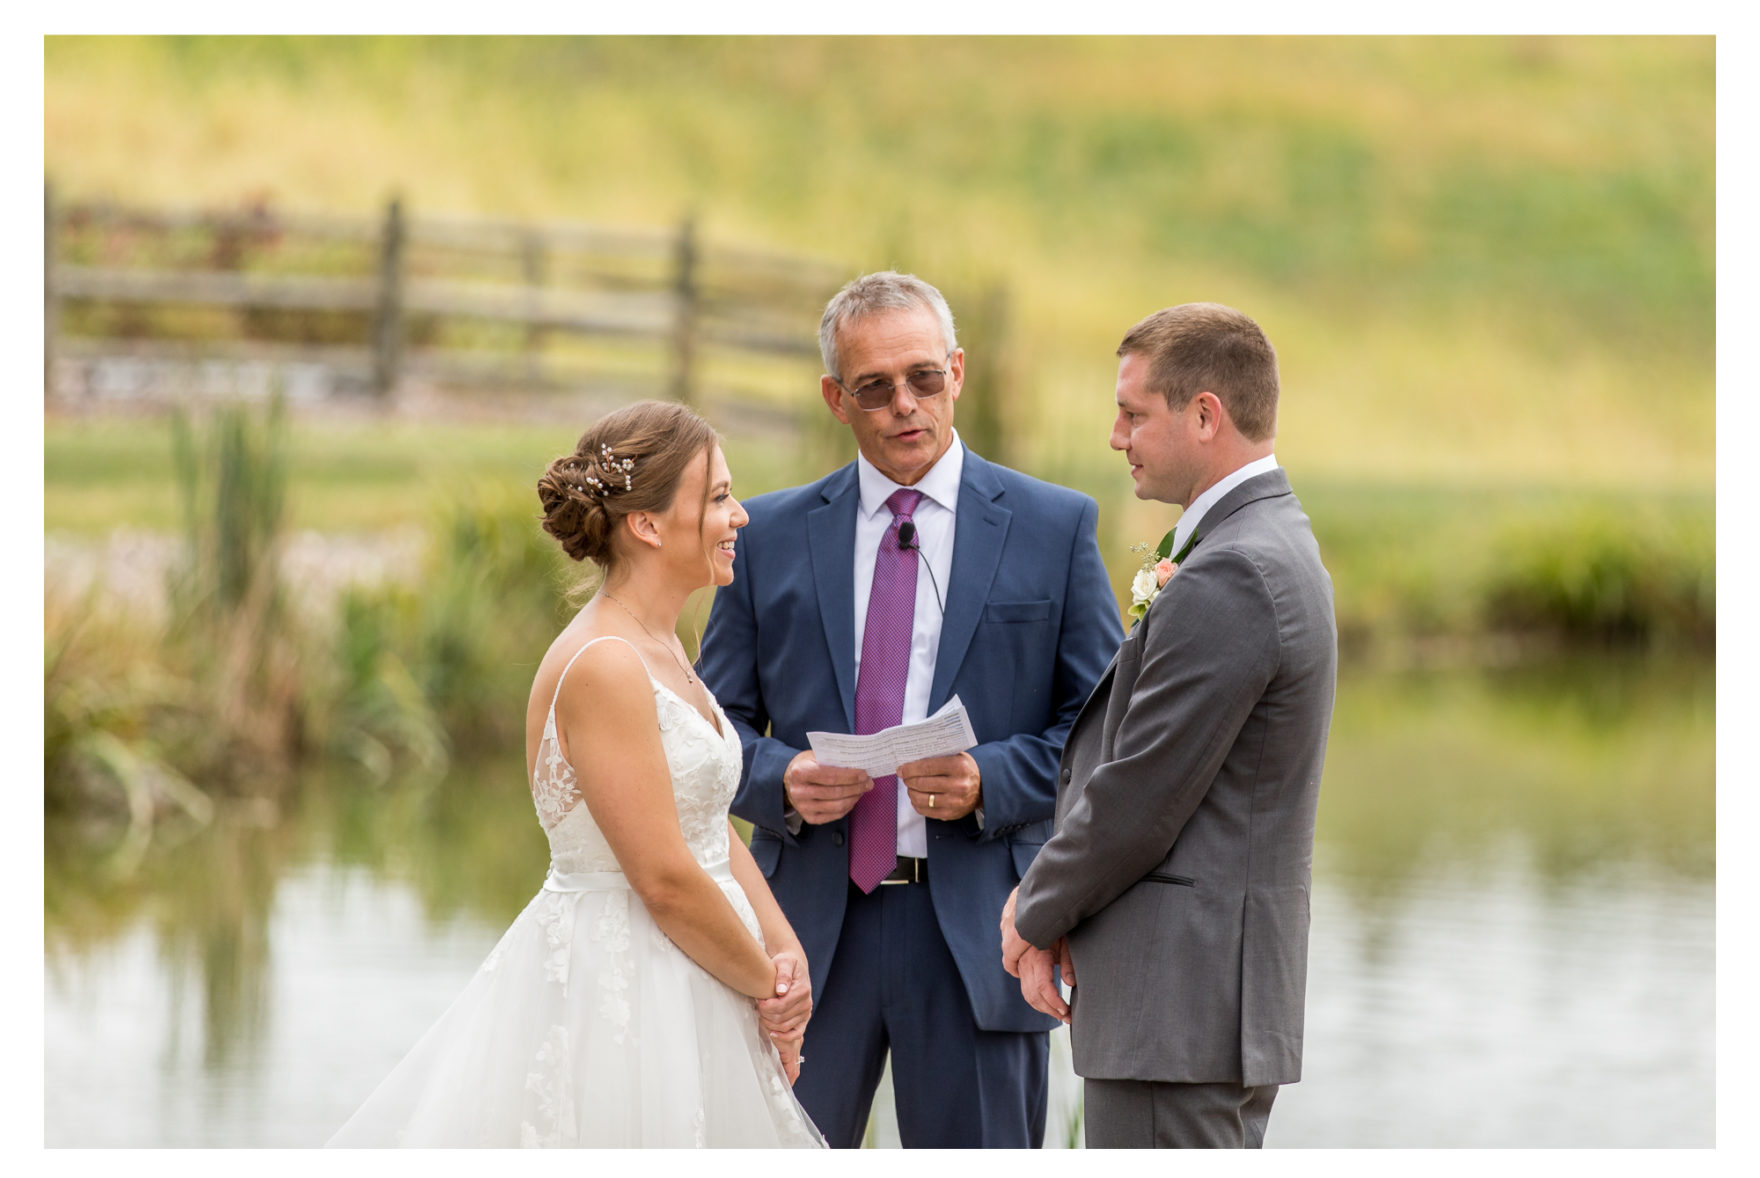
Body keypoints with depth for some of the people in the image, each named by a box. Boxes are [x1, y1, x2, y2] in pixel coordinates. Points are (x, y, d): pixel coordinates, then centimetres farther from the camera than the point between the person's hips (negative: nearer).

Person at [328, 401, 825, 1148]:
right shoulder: (603, 666, -20)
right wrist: (768, 987, -9)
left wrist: (783, 948, 0)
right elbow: (665, 877, -21)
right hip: (615, 995, -10)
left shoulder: (657, 649, 11)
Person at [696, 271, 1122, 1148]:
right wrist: (780, 779, -10)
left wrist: (992, 781, -13)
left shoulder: (1055, 529, 5)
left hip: (977, 932, -1)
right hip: (812, 920, 1)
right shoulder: (771, 535, 10)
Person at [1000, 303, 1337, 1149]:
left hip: (1175, 1003, -10)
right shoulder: (1274, 546, 15)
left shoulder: (1225, 580, -18)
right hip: (1235, 996, 10)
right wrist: (1045, 903, 6)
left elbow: (1139, 801, -18)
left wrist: (1038, 916, -2)